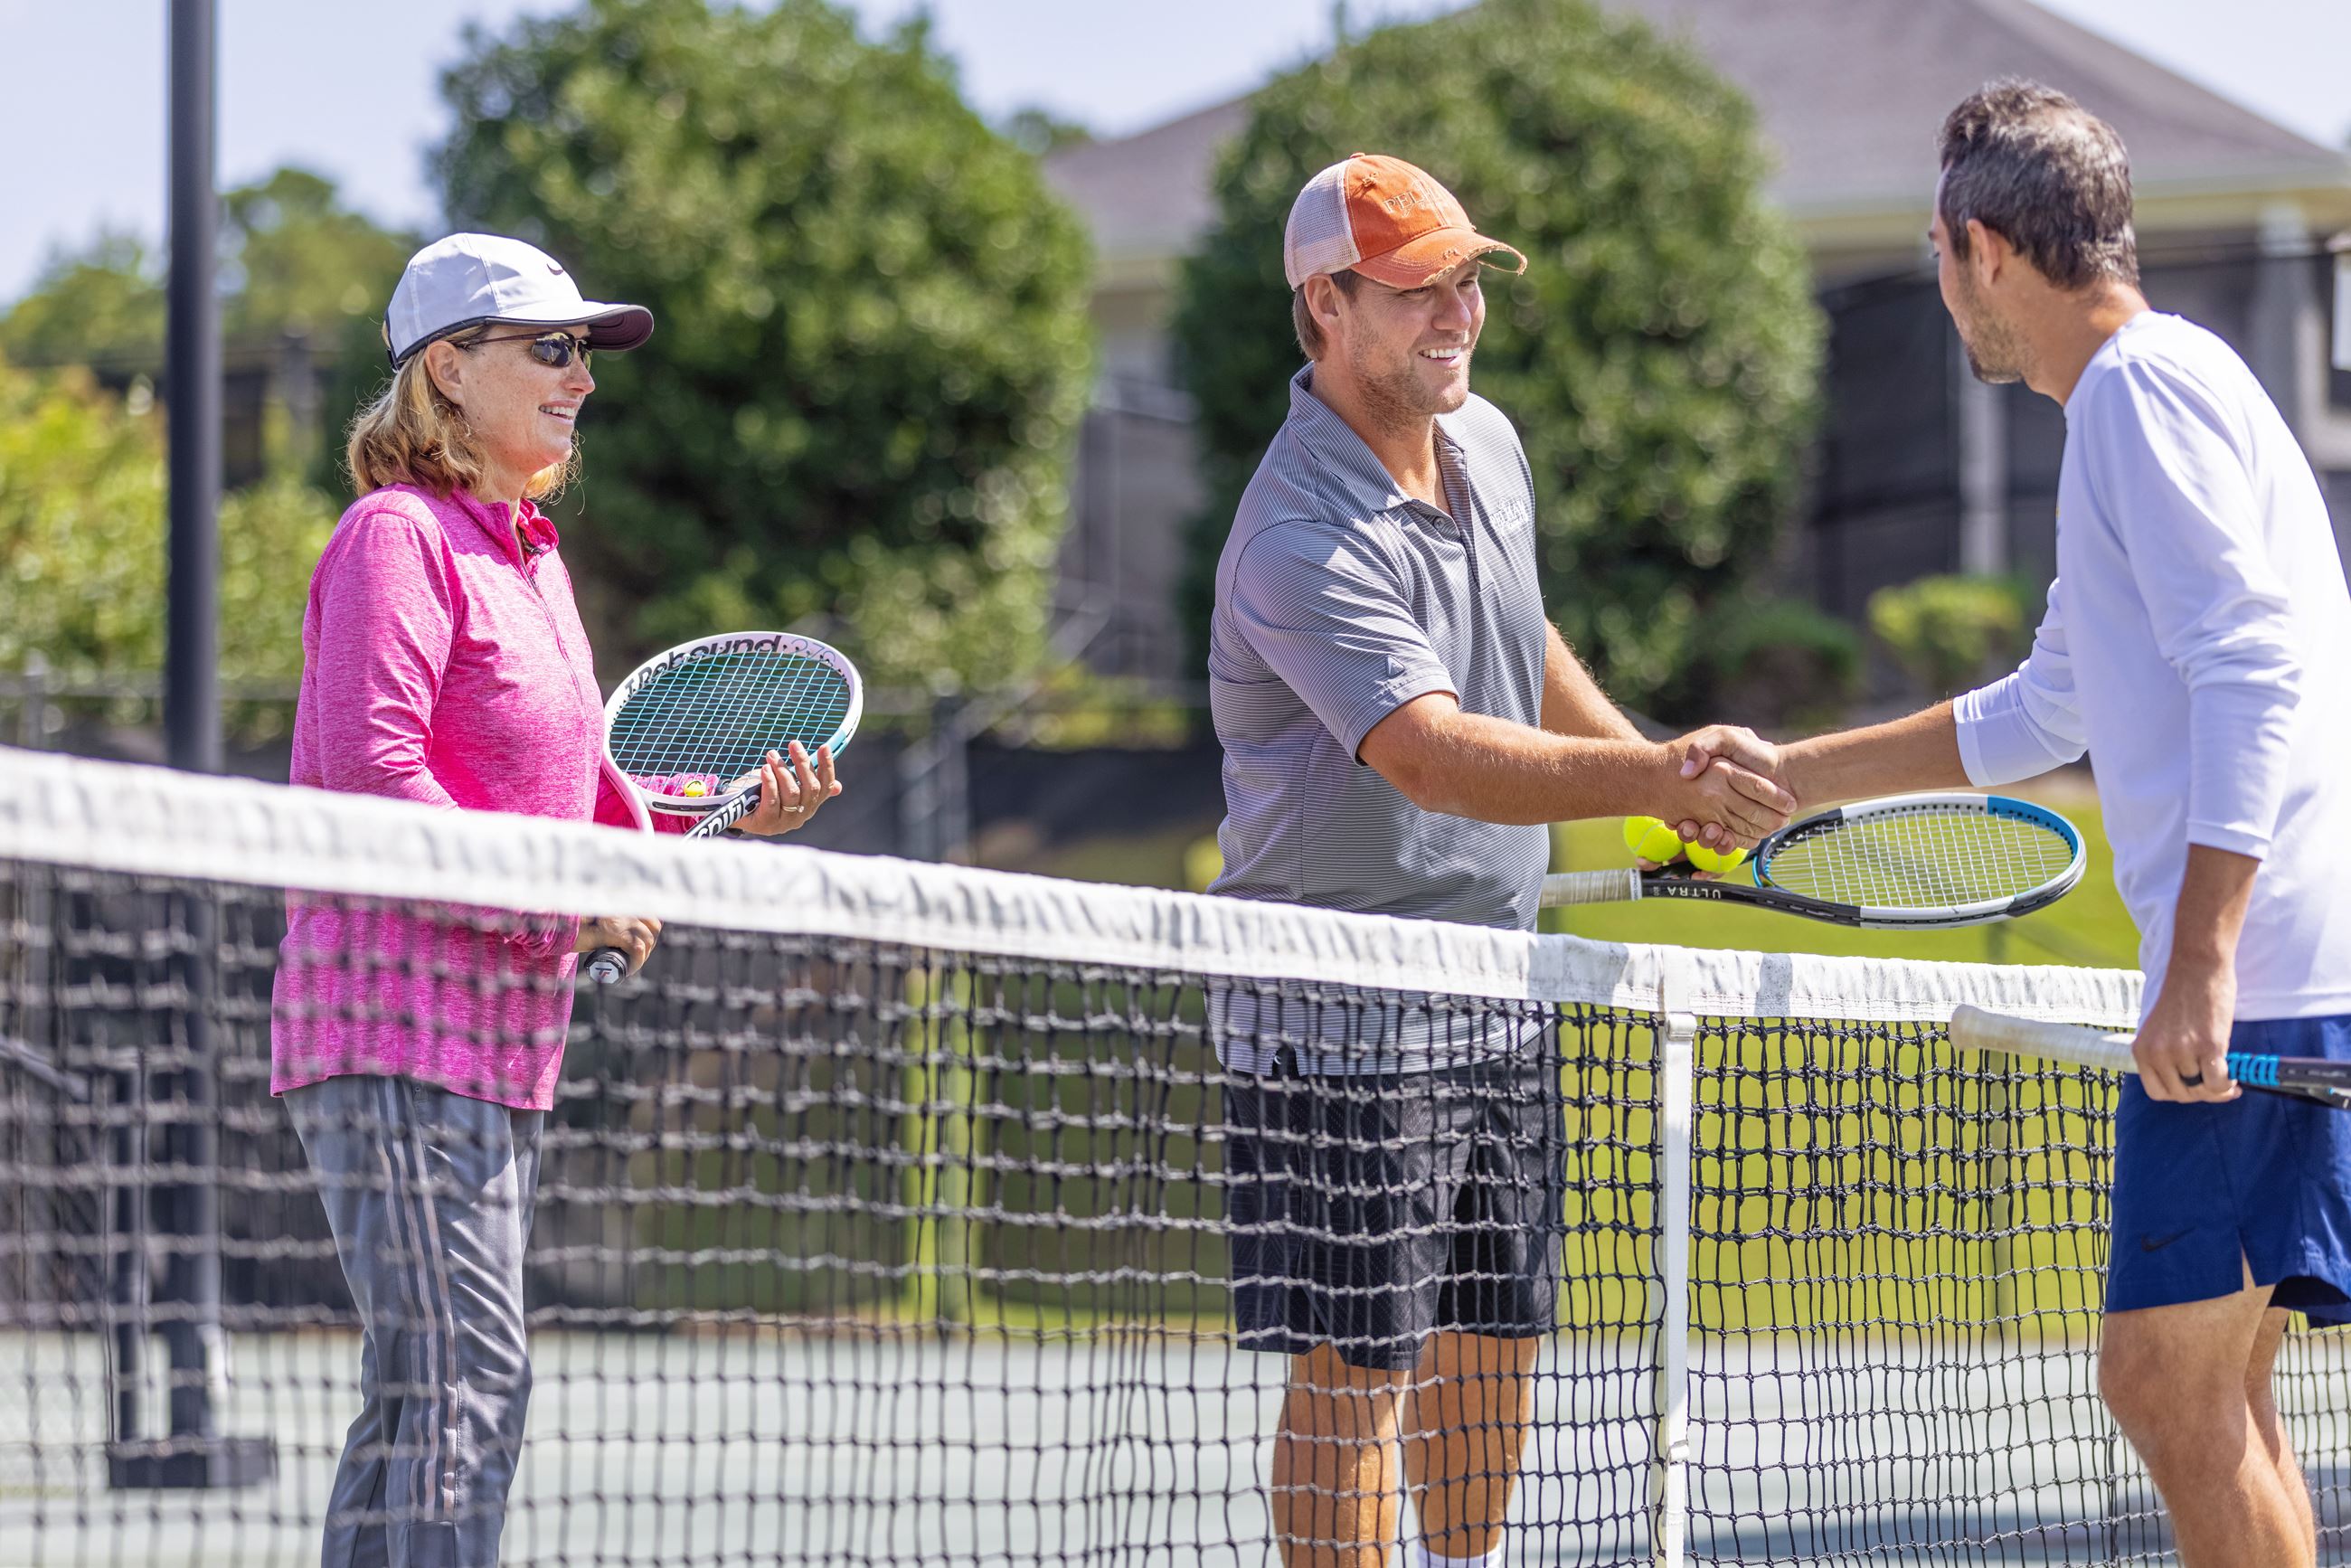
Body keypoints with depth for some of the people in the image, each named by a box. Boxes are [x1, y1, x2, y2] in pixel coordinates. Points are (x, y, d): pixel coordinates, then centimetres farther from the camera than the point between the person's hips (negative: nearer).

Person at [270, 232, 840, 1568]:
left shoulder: (532, 554, 19)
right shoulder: (399, 534, -9)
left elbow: (575, 803, 21)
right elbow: (372, 777, -19)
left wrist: (729, 817, 6)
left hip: (502, 1035, 10)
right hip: (397, 1019, -10)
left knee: (464, 1391, 9)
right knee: (460, 1380, -16)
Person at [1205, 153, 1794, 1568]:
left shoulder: (1488, 444, 6)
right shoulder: (1305, 544, -24)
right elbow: (1431, 755, -37)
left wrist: (1653, 765, 20)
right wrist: (1652, 778, -48)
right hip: (1344, 1010, -8)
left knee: (1493, 1345, 15)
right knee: (1357, 1366, -7)